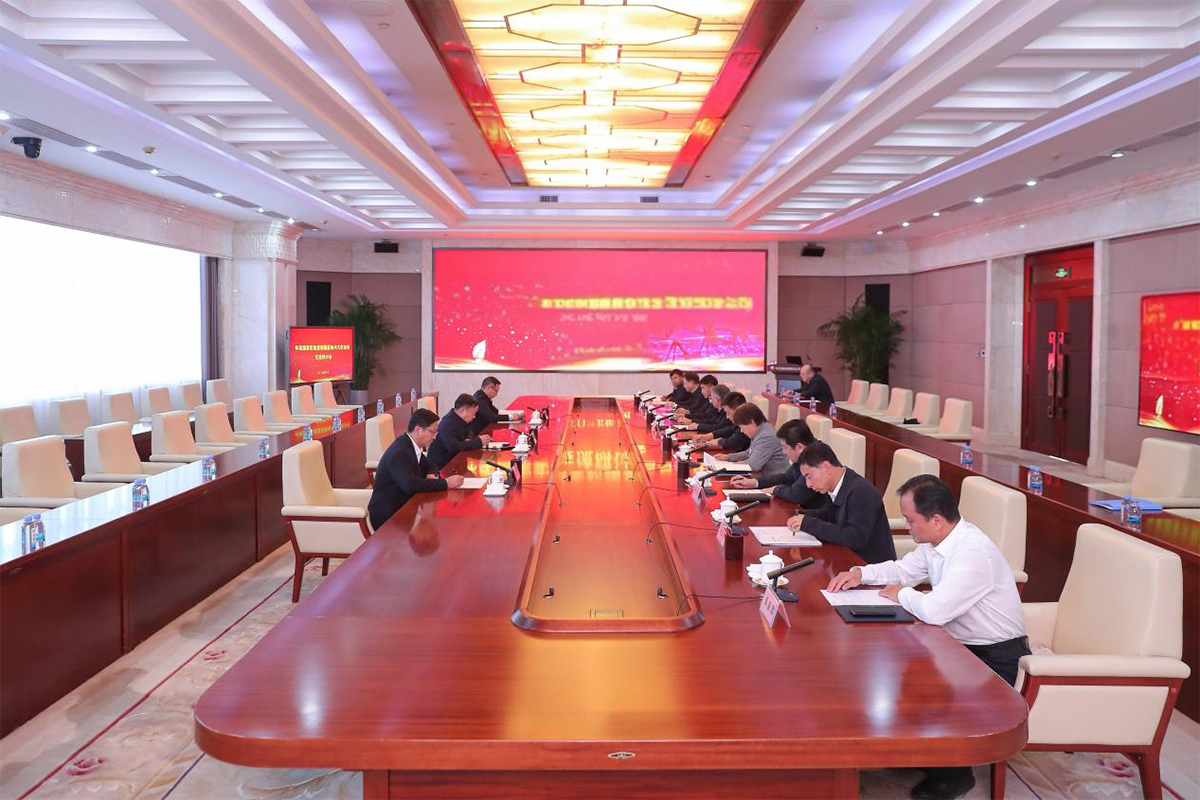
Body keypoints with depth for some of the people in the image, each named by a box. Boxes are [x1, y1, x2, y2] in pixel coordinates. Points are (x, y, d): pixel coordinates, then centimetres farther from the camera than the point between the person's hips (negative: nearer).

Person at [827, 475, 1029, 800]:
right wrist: (861, 573, -2)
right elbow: (903, 569, 16)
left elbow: (934, 610, -39)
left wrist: (901, 594, -18)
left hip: (996, 659, -9)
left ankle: (953, 773, 5)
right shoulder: (936, 541, -2)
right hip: (963, 644, 9)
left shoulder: (973, 553, -30)